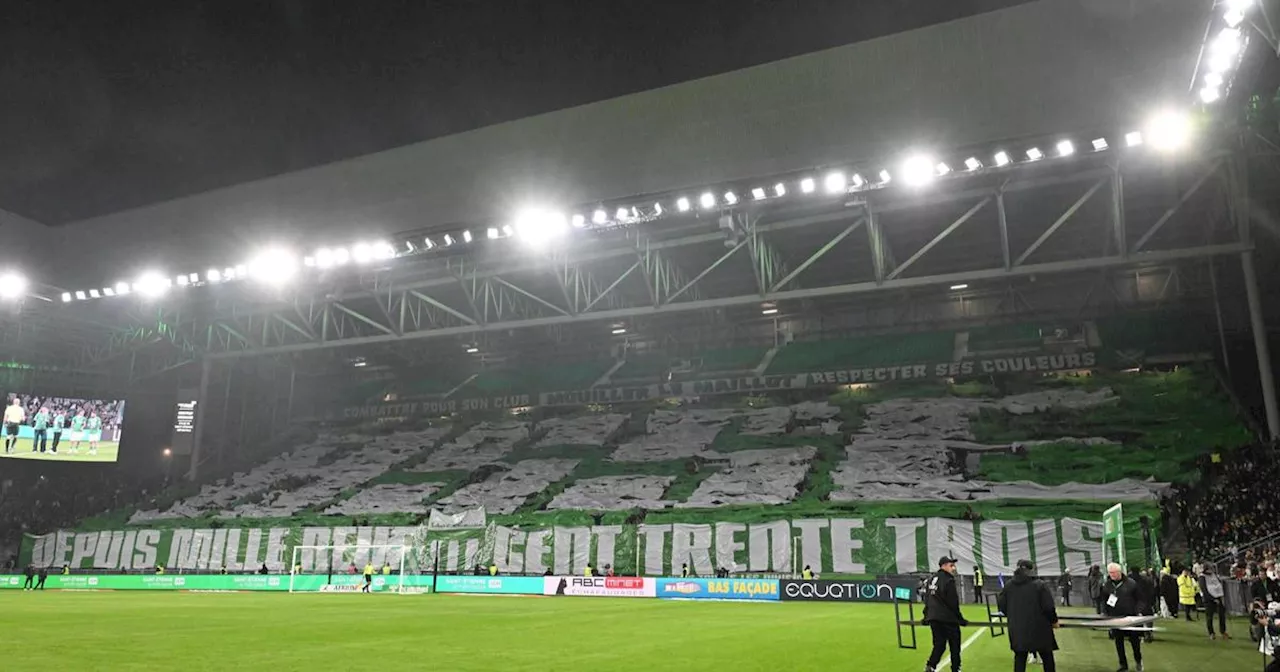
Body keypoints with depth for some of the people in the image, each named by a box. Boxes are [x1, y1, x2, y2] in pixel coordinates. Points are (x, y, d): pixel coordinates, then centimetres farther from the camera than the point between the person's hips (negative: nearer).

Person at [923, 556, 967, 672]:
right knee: (955, 646, 7)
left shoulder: (931, 580, 12)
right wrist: (960, 619, -5)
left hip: (933, 619, 7)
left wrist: (926, 617, 25)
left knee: (939, 645, 11)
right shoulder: (948, 581, -14)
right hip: (948, 619, -7)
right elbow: (953, 604, -14)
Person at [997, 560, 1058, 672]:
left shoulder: (1009, 586, 2)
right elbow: (1048, 607, -13)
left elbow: (1001, 605, 5)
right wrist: (1054, 620, 5)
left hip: (1017, 629, 3)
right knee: (1047, 658, 12)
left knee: (1019, 657, 11)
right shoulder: (1040, 585, -10)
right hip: (1039, 628, -3)